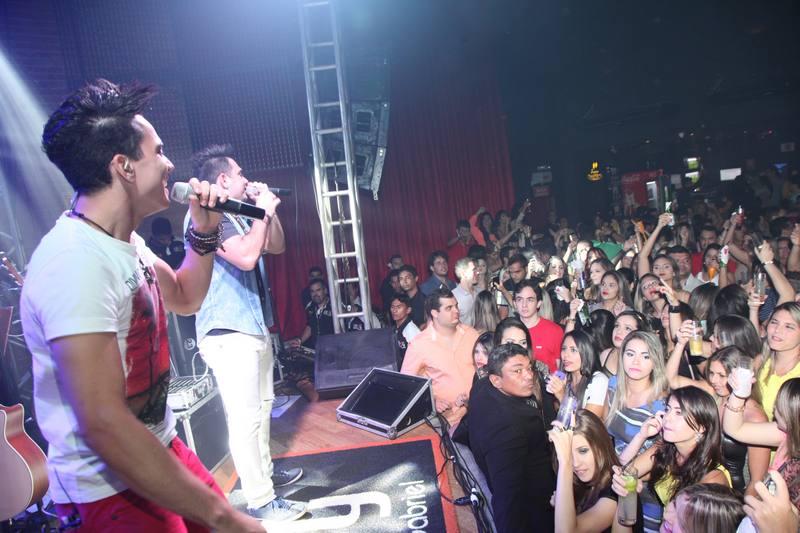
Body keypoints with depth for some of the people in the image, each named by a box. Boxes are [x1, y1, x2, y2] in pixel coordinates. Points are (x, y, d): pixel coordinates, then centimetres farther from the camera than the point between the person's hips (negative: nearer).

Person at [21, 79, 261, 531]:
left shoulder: (124, 240, 3)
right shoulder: (77, 261, -28)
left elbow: (185, 299, 19)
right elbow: (104, 424, -32)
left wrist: (204, 232, 2)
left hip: (159, 447, 8)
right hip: (109, 489, -8)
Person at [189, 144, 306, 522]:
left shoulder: (238, 216, 14)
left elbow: (277, 247, 20)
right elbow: (246, 257, -27)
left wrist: (268, 209, 7)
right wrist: (263, 211, -15)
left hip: (256, 328, 11)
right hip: (228, 334, -10)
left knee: (262, 406, 19)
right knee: (245, 418, -7)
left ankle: (264, 473, 34)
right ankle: (261, 502, 1)